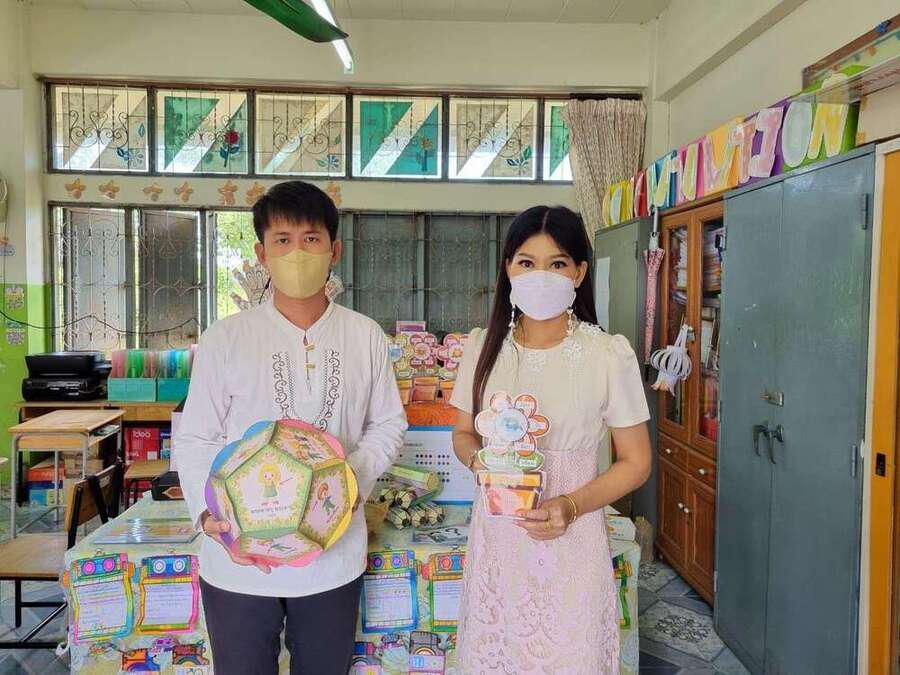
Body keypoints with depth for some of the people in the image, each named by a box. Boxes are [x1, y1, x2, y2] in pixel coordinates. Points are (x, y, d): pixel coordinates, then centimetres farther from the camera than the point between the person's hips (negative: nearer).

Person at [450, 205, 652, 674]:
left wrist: (572, 506, -18)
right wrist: (477, 458, -11)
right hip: (495, 540, 3)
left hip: (569, 543, -2)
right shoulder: (483, 346, 0)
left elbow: (636, 462, -3)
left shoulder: (608, 354, -10)